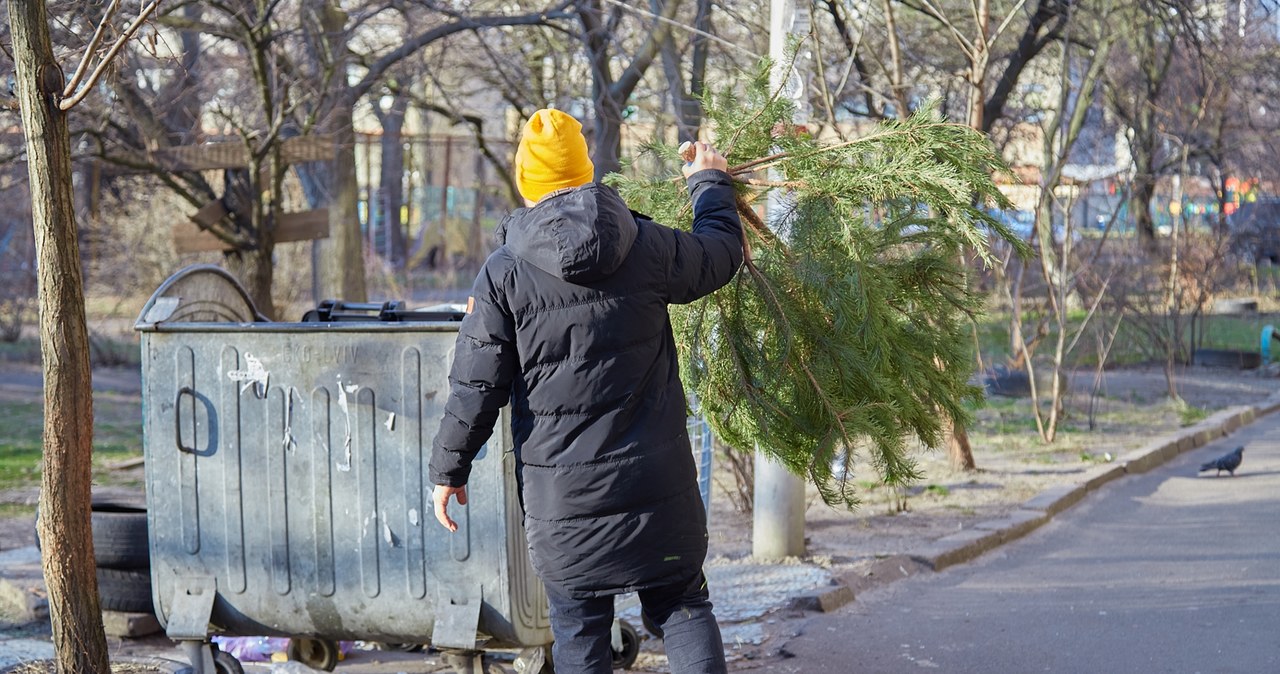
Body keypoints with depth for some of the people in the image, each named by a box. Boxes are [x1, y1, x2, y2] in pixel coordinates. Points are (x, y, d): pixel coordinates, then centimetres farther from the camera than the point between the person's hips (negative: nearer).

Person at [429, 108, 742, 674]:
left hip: (562, 490, -1)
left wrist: (449, 468, 5)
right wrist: (710, 184, 34)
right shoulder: (647, 246, -4)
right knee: (683, 605, 14)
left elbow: (475, 384, -7)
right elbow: (721, 254, 16)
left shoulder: (503, 273, -8)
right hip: (656, 479, 1)